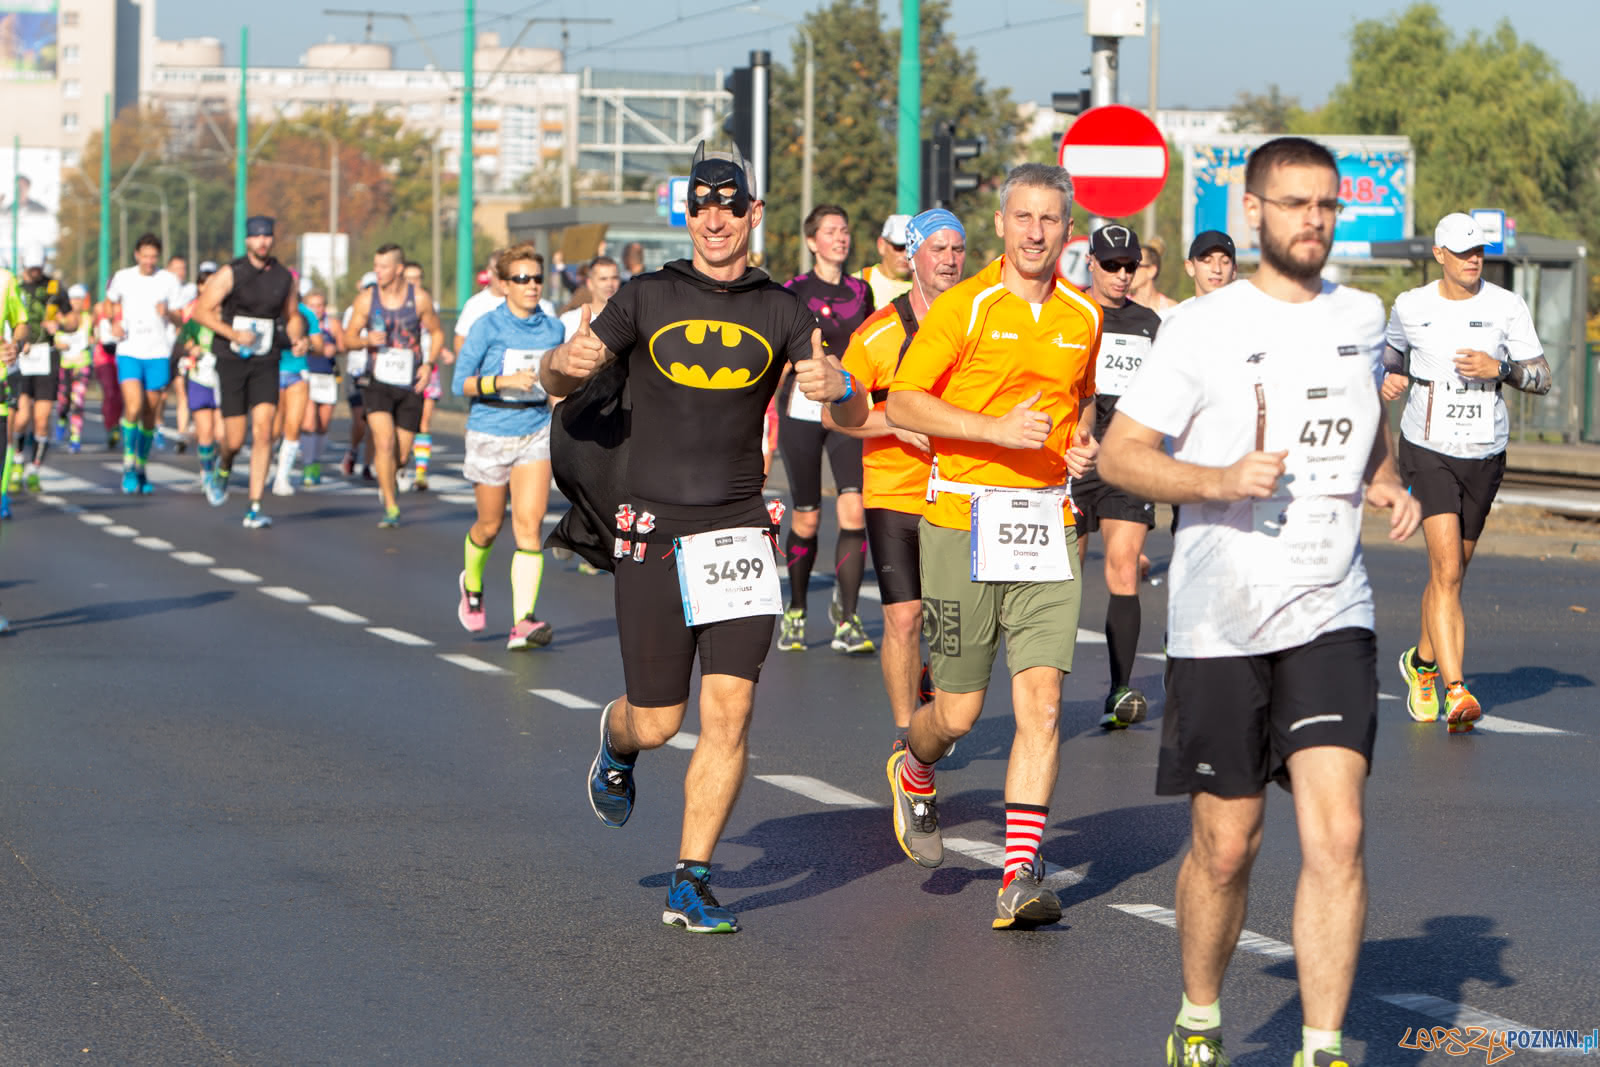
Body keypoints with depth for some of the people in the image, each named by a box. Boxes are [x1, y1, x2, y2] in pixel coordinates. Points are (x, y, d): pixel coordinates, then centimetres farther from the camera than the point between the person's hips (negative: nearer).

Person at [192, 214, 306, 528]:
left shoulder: (284, 277, 5)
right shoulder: (230, 273, -6)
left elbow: (293, 316, 18)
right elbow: (201, 311, -7)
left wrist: (297, 339, -3)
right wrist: (234, 334, -20)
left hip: (265, 364, 2)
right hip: (232, 362, -2)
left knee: (263, 431, -12)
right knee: (235, 440, -3)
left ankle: (254, 510, -9)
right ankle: (223, 468, 35)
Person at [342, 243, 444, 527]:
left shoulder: (420, 299, -3)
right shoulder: (367, 298, -3)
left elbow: (436, 333, 11)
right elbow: (348, 340, 5)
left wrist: (429, 364, -4)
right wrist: (367, 340, -17)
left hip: (410, 385, 1)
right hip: (378, 382, -1)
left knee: (401, 455, 3)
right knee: (385, 443, -19)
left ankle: (387, 479, 40)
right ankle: (391, 509, -10)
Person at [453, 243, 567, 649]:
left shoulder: (553, 329, 6)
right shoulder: (487, 326, -7)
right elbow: (460, 383, -10)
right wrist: (505, 380, -22)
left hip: (536, 432, 2)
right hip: (490, 434, -2)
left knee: (530, 523, -13)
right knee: (490, 526, 10)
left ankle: (523, 622, -17)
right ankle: (472, 586, 43)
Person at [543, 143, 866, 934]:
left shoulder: (782, 313, 5)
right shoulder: (647, 299, 3)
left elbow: (854, 416, -2)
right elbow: (557, 382, 1)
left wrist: (836, 386, -26)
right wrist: (567, 361, -24)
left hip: (738, 528, 1)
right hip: (650, 529, -1)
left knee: (729, 711, -10)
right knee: (658, 722, 3)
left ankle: (691, 884, 1)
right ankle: (616, 741, 41)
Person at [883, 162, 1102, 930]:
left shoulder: (1084, 317, 10)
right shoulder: (965, 306, -4)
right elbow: (902, 404, -6)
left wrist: (1084, 440, 5)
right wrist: (996, 428, -18)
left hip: (1047, 522, 3)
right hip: (965, 515, -3)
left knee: (1041, 701, -9)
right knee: (958, 713, 3)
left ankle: (1021, 875, -8)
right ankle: (913, 775, 39)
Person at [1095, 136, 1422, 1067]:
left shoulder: (1363, 318, 8)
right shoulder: (1204, 329, -6)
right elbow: (1119, 454, -5)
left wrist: (1391, 487, 8)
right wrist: (1220, 481, -20)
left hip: (1333, 615, 3)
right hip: (1220, 624, -2)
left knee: (1336, 835, -12)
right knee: (1226, 847, 6)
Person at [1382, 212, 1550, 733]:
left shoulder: (1507, 306, -1)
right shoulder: (1410, 306, 0)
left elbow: (1542, 378, 0)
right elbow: (1393, 351, 21)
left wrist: (1499, 367, -18)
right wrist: (1390, 378, 0)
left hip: (1484, 455, 2)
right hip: (1426, 449, -2)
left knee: (1452, 573, 13)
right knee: (1446, 569, -18)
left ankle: (1422, 661, 39)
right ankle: (1456, 691, -24)